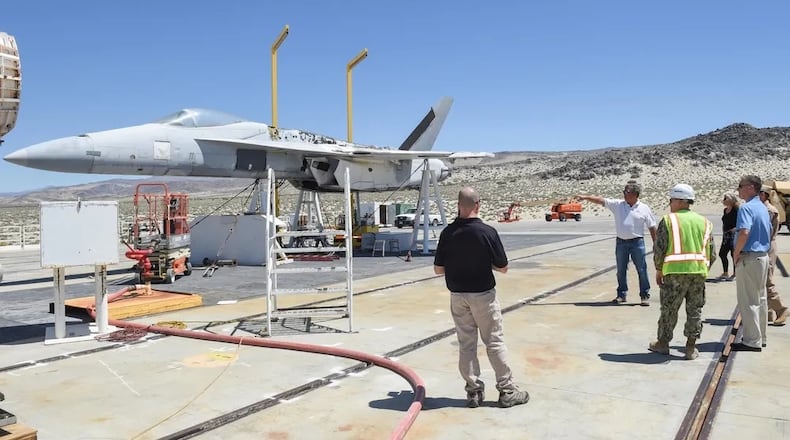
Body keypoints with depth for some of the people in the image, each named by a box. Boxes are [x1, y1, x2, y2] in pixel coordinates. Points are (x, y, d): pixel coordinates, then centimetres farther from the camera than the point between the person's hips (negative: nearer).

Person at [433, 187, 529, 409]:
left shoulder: (448, 233, -7)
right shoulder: (487, 232, -15)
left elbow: (438, 269, -2)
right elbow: (503, 267, -9)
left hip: (457, 295, 3)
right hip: (483, 295, -3)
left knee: (466, 345, 11)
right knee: (495, 342, 8)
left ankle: (474, 391, 18)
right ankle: (506, 390, 17)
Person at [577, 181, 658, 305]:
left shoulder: (644, 208, -1)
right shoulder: (617, 205, 2)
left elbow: (652, 227, 3)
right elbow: (601, 200, -2)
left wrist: (655, 244, 3)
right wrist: (585, 197, -10)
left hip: (637, 242, -2)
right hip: (621, 242, 2)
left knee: (642, 270, 2)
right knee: (621, 270, 10)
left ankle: (645, 295, 13)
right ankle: (621, 295, 22)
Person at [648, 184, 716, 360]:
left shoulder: (668, 220, -2)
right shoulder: (704, 222, 13)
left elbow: (659, 248, -5)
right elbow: (712, 253, 11)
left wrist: (658, 270, 6)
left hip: (675, 271, -4)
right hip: (699, 270, 4)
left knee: (669, 308, 8)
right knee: (694, 310, 11)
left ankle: (663, 343, 19)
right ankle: (691, 348, 16)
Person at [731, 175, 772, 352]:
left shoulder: (746, 208, -17)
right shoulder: (763, 207, 13)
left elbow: (744, 232, -30)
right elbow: (768, 232, 21)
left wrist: (736, 254, -18)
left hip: (749, 258, -10)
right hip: (763, 256, 10)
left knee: (748, 301, -3)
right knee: (760, 299, 16)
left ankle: (752, 341, 1)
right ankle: (760, 337, 24)